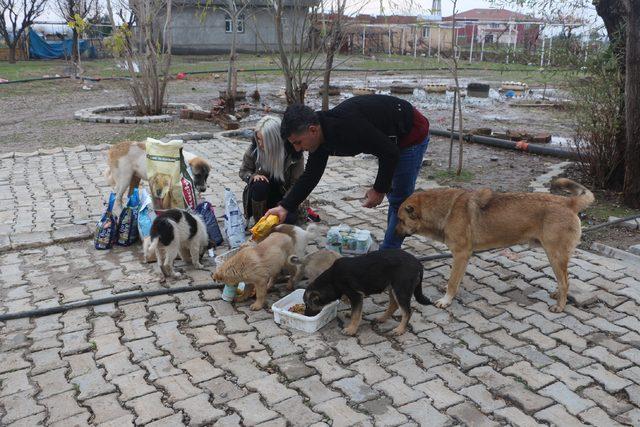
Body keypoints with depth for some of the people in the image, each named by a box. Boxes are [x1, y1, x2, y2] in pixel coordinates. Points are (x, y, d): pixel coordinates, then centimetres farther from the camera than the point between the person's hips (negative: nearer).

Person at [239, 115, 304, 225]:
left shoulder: (294, 154, -19)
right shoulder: (254, 150, -14)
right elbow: (243, 171, 2)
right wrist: (253, 176, -22)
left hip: (283, 196, -2)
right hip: (262, 194, 2)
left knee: (287, 219, -29)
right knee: (259, 184, -32)